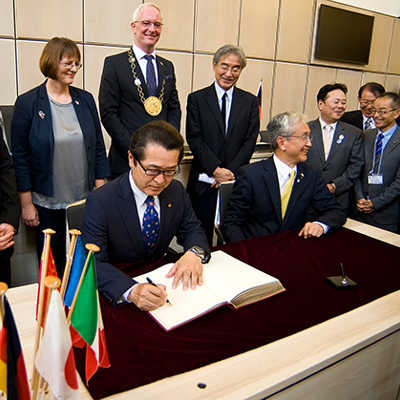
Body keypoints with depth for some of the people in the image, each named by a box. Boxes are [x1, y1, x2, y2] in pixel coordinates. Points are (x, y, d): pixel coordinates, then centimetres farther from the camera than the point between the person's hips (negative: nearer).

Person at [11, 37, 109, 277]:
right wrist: (26, 204, -6)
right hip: (46, 203, -2)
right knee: (51, 265, 11)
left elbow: (99, 147, 8)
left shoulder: (86, 100, 5)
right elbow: (20, 156, -4)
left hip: (85, 200, 3)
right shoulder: (28, 103, -5)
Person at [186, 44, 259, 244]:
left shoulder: (250, 101, 9)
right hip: (204, 181, -1)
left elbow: (250, 141, 1)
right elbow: (194, 138, -4)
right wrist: (215, 169, -14)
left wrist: (230, 171, -10)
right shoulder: (197, 98, 4)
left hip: (237, 180, 1)